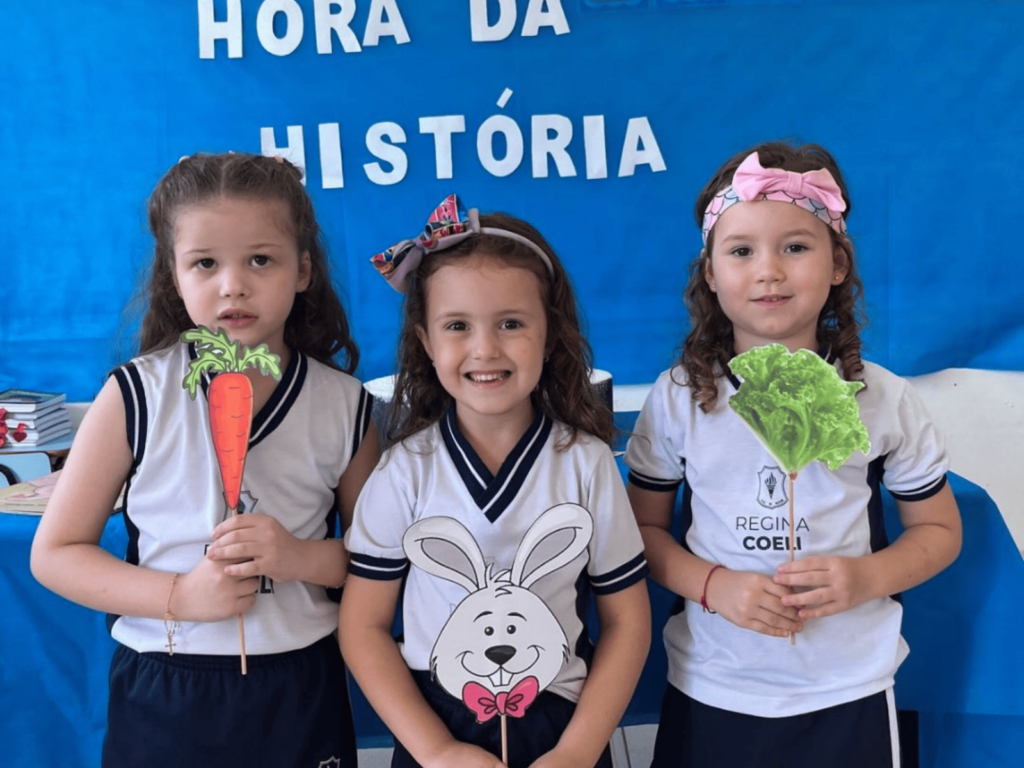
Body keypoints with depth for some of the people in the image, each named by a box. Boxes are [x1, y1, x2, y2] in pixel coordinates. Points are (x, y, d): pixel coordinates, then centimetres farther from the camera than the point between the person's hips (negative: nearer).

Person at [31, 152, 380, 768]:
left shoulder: (344, 405, -6)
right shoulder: (136, 395, -9)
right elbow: (55, 553, -3)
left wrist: (302, 558, -16)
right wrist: (180, 596, -17)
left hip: (300, 693, 1)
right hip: (162, 698, -1)